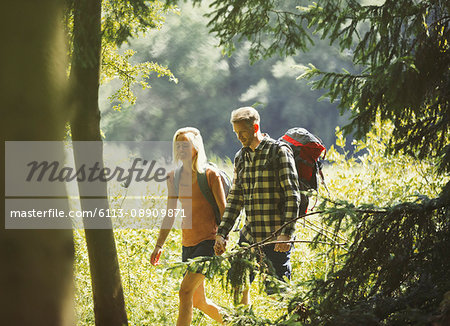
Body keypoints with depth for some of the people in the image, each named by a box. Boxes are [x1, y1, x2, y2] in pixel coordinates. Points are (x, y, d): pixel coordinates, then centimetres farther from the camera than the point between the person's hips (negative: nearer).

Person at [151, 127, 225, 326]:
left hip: (208, 241, -7)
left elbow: (224, 212, -7)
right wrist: (159, 245, 11)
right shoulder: (174, 178, 9)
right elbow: (170, 215, 15)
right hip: (188, 243, 7)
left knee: (185, 291, -19)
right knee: (198, 302, 10)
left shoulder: (210, 176, -7)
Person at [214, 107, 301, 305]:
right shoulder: (240, 158, 14)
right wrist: (222, 233, 9)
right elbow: (235, 199, 17)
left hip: (276, 237, -7)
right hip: (249, 236, 7)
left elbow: (293, 195, -12)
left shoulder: (279, 152, -6)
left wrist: (286, 233, -19)